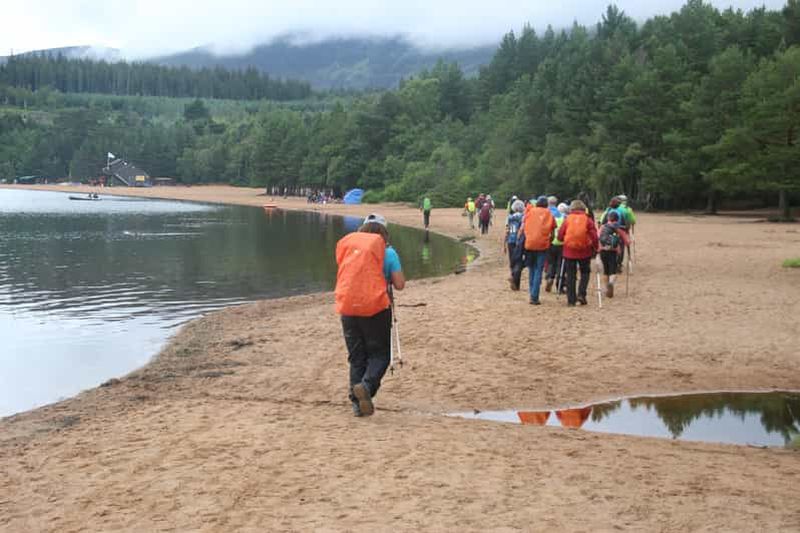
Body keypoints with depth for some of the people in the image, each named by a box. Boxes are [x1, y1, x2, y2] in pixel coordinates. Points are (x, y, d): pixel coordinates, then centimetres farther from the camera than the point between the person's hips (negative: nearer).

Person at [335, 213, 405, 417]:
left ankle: (357, 403, 10)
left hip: (347, 307, 3)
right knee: (380, 354, 7)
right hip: (376, 308, -3)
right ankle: (367, 385, -19)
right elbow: (399, 284, -3)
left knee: (356, 357, 13)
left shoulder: (346, 245, 9)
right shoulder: (387, 251, 0)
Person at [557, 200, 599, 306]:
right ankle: (581, 294, 1)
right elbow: (594, 236, -6)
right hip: (585, 251, -1)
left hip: (569, 251, 1)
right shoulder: (588, 220, -1)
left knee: (570, 275, 8)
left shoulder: (567, 219, 1)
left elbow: (560, 236, 0)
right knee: (585, 273, 16)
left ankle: (571, 299, 8)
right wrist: (595, 248, 8)